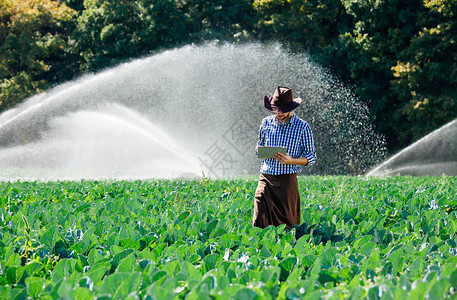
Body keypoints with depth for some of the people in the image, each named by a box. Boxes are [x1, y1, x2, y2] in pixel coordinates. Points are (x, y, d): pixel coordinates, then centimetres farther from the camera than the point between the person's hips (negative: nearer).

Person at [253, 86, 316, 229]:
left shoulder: (303, 127, 0)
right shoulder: (266, 122, 11)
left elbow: (311, 157, 3)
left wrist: (291, 160, -15)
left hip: (287, 180, -3)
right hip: (265, 179, 3)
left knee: (287, 223, 2)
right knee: (259, 222, -7)